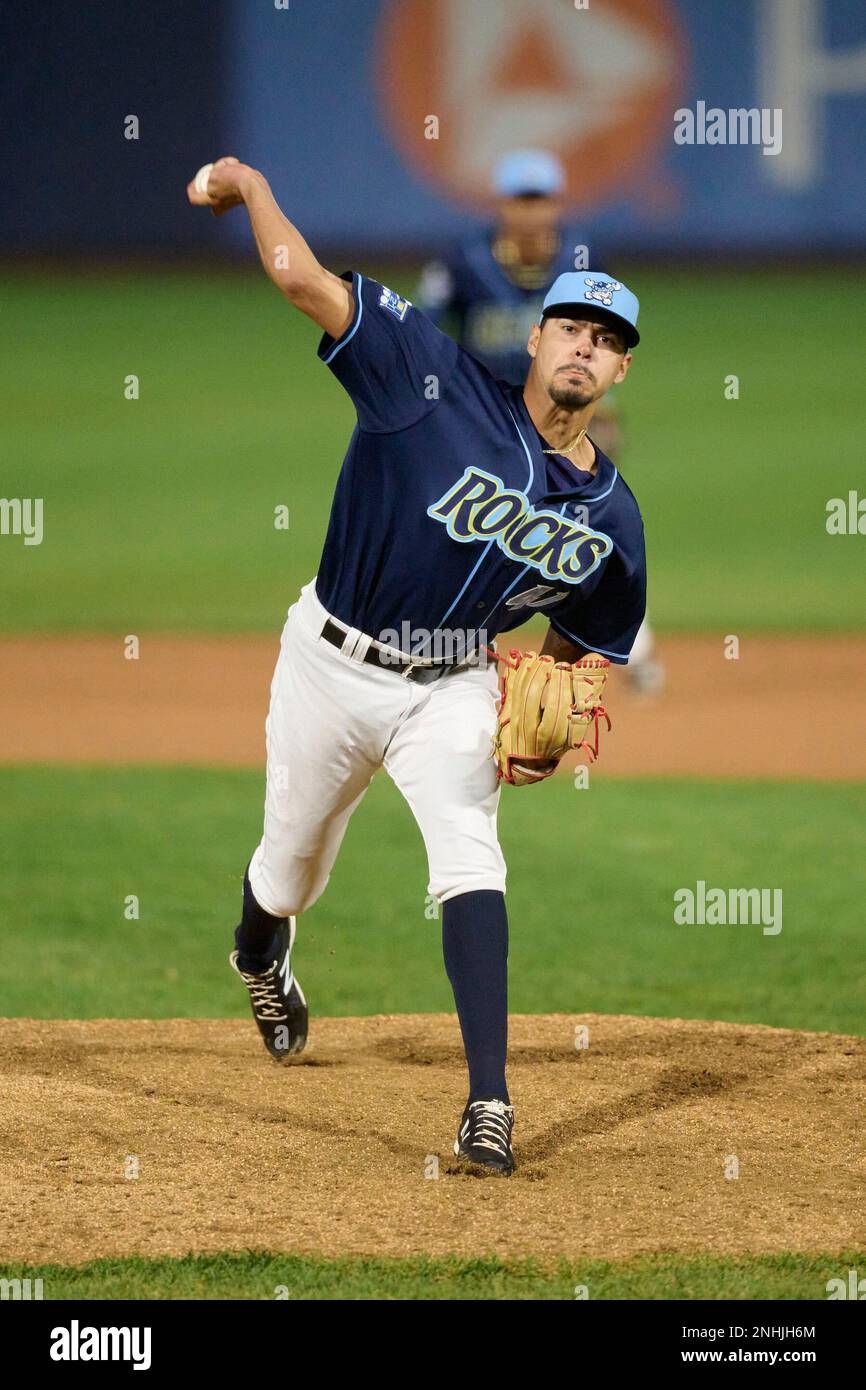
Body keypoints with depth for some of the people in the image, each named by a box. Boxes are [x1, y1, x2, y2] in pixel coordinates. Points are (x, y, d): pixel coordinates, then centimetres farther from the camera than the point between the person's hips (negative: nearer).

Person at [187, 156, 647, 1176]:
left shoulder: (611, 520, -5)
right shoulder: (439, 385, -18)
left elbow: (575, 642, 10)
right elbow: (302, 279, -25)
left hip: (452, 689, 1)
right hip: (331, 667, -1)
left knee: (468, 852, -23)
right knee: (291, 871, 15)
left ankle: (489, 1102, -27)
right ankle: (259, 957, 55)